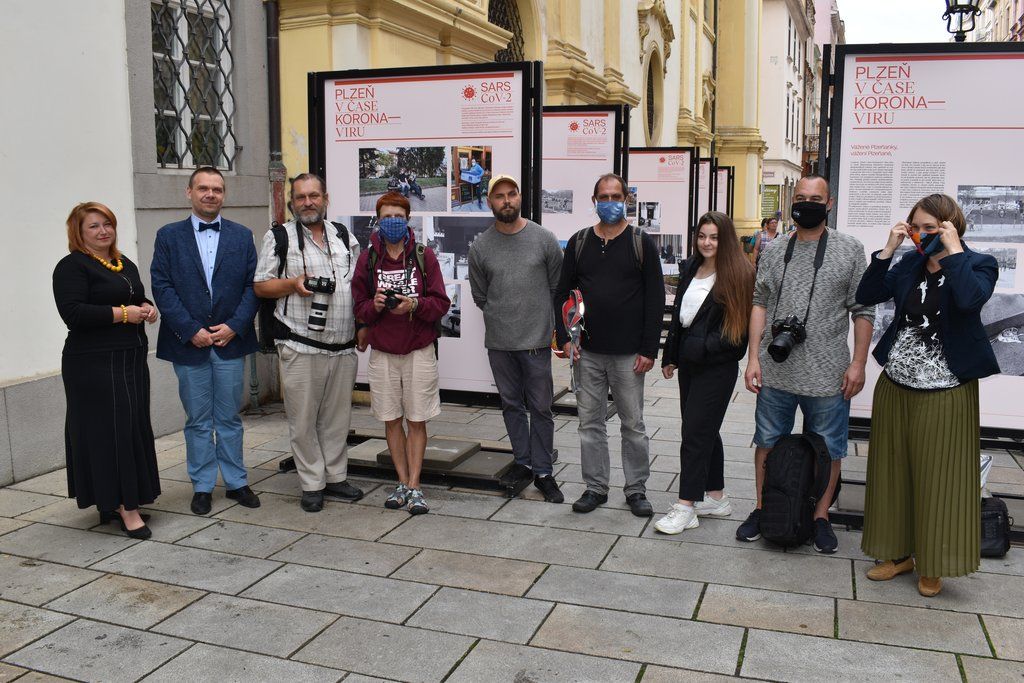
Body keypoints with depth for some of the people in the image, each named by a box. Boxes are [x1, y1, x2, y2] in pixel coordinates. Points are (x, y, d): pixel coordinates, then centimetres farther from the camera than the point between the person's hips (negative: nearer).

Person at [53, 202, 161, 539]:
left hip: (131, 360, 8)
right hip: (94, 365, -8)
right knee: (111, 430, -7)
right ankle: (124, 508, -2)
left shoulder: (126, 265, 17)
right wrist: (122, 314, -17)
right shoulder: (71, 267, -7)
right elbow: (72, 312, -18)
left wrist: (147, 308, 4)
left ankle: (114, 502, 21)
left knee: (132, 428, 10)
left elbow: (139, 297, 28)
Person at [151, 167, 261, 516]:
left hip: (230, 341, 1)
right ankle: (202, 487, 18)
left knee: (229, 418, 10)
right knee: (198, 421, 8)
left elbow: (253, 285, 2)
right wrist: (190, 330, -12)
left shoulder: (242, 236, 6)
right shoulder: (169, 236, 3)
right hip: (189, 342, -1)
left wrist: (234, 326, -10)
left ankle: (236, 482, 20)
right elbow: (162, 286, -4)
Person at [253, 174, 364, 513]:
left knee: (338, 417, 11)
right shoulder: (278, 237, 3)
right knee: (303, 420, 2)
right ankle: (311, 484, 14)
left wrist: (362, 327, 6)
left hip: (343, 345, 3)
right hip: (301, 347, -3)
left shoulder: (344, 236, 13)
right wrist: (293, 284, -15)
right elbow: (261, 286, 2)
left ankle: (336, 476, 25)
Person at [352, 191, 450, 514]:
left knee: (416, 420, 1)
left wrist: (414, 305, -19)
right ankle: (402, 483, 21)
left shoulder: (424, 256, 0)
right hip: (382, 351, 2)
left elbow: (441, 302, -2)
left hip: (419, 349, -2)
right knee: (391, 420, 8)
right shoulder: (367, 258, 4)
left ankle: (414, 487, 9)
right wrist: (374, 305, -15)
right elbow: (359, 307, 6)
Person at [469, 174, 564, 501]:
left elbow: (558, 287, 6)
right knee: (511, 404, 12)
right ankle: (523, 462, 26)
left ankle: (542, 471, 13)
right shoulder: (480, 247, 1)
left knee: (540, 407, 3)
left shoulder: (544, 239, -2)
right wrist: (501, 319, 12)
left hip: (537, 340, -2)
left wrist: (540, 320, 8)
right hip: (499, 342, 2)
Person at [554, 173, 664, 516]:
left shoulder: (641, 243, 0)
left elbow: (655, 299, -2)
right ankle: (595, 487, 21)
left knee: (633, 424, 6)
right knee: (590, 423, 8)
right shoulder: (579, 242, 8)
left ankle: (636, 489, 19)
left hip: (628, 354, -2)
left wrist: (649, 349, -8)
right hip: (588, 353, 3)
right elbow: (562, 292, 11)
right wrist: (565, 337, 0)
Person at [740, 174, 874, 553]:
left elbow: (863, 311, 0)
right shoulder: (774, 251, 7)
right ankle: (762, 510, 27)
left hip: (828, 376, -2)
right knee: (767, 443, 12)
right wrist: (753, 358, 0)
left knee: (828, 449, 8)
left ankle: (821, 516, 24)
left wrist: (858, 363, -6)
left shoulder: (850, 249, 0)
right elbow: (760, 305, 7)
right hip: (775, 372, 2)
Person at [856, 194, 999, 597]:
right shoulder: (909, 265, 7)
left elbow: (970, 298, -26)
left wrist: (952, 250, -19)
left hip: (945, 393, -4)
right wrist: (887, 250, -7)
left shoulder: (978, 264, -4)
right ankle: (899, 552, 28)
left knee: (938, 478, 4)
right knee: (894, 473, 12)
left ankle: (932, 565, 20)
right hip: (895, 386, 5)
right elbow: (866, 296, -1)